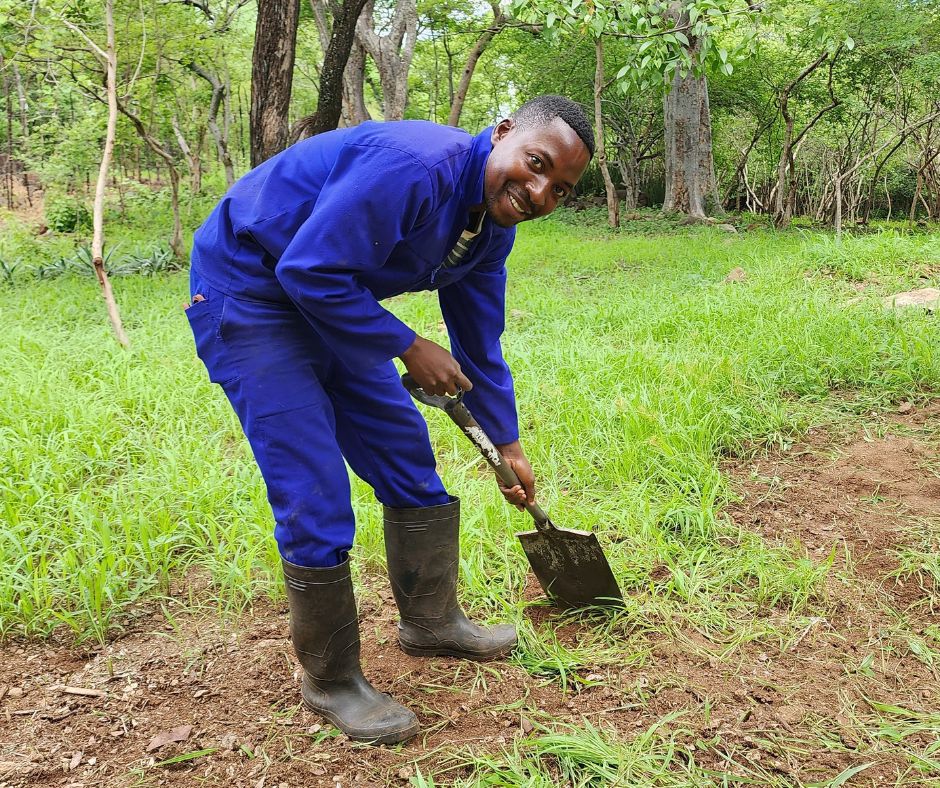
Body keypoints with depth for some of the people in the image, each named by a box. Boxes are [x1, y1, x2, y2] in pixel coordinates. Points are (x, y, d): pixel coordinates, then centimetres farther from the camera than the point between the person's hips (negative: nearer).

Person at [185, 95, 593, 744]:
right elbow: (310, 271, -31)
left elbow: (479, 346, 12)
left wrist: (508, 444, 18)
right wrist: (409, 347, -21)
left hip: (330, 301, 9)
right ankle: (331, 682, 9)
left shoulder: (493, 228, -1)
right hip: (248, 294, -9)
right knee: (315, 503, -11)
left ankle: (433, 622, 31)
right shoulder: (412, 165, -31)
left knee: (410, 459, 12)